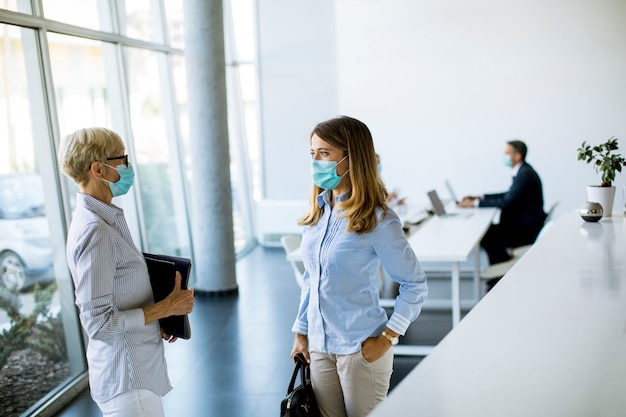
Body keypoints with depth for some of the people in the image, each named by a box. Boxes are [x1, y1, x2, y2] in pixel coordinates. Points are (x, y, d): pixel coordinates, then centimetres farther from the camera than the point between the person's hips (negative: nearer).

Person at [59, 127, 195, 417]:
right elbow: (99, 323, -23)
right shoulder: (94, 230, -22)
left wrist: (157, 320, 6)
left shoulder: (107, 219, 8)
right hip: (128, 380, -9)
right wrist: (167, 307, -16)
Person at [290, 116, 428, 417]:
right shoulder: (318, 212, 3)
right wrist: (301, 331, 11)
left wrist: (387, 338, -13)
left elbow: (415, 284, -10)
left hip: (361, 348, -6)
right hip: (319, 346, 6)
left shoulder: (377, 221, -15)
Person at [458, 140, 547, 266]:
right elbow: (509, 195, 18)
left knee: (486, 236, -11)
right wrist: (480, 197, 10)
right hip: (522, 224, 10)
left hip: (526, 231, -10)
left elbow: (507, 202, -26)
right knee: (488, 230, 7)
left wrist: (476, 203, -22)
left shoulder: (525, 174, -22)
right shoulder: (522, 171, 9)